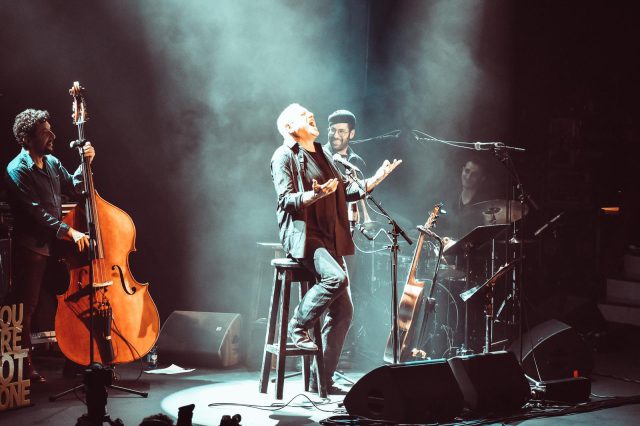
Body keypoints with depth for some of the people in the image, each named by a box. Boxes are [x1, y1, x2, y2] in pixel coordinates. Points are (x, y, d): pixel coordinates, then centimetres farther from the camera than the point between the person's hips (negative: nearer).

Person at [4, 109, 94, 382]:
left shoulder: (51, 162, 10)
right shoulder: (17, 170, -14)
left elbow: (73, 188, 20)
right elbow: (36, 212, -21)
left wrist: (85, 163, 4)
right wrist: (69, 231, -25)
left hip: (55, 245, 8)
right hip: (31, 249, -8)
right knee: (26, 308, -2)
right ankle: (25, 366, 5)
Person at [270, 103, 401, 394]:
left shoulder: (321, 156, 21)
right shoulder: (284, 156, -2)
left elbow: (345, 190, 21)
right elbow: (286, 199, -12)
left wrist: (374, 180, 8)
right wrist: (316, 194, -29)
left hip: (329, 238, 8)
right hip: (302, 235, -8)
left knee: (342, 311, -1)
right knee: (336, 277, -33)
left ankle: (322, 380, 4)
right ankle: (298, 325, -11)